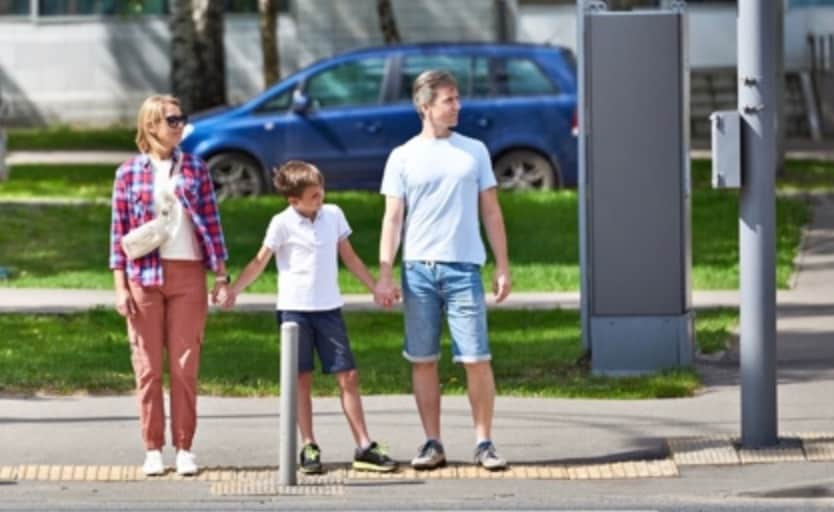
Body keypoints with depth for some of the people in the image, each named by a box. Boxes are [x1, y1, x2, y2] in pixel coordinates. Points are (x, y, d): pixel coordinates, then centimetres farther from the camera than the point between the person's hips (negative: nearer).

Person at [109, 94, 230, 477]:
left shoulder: (195, 169, 7)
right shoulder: (129, 173, 2)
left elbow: (212, 223, 7)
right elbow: (119, 231, 2)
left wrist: (221, 275, 2)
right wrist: (120, 287, -3)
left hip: (188, 274, 1)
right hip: (145, 277, -1)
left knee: (185, 366, 1)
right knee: (148, 366, 2)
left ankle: (184, 449, 7)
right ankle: (153, 449, 8)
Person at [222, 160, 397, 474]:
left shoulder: (334, 215, 5)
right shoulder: (282, 224, -7)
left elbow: (349, 257, 15)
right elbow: (260, 262, -4)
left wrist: (376, 287, 16)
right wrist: (233, 290, -14)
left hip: (329, 307, 3)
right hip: (295, 308, -3)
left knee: (348, 376, 0)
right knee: (302, 378, 3)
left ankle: (364, 448, 1)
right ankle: (309, 448, 8)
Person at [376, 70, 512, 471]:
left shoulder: (474, 152, 9)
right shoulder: (403, 157, 5)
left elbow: (491, 213, 11)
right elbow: (392, 218, 4)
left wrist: (503, 267, 6)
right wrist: (385, 274, -4)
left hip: (464, 268, 0)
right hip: (418, 270, 0)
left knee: (476, 359, -5)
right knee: (423, 361, 3)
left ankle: (484, 442, 2)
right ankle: (433, 443, 10)